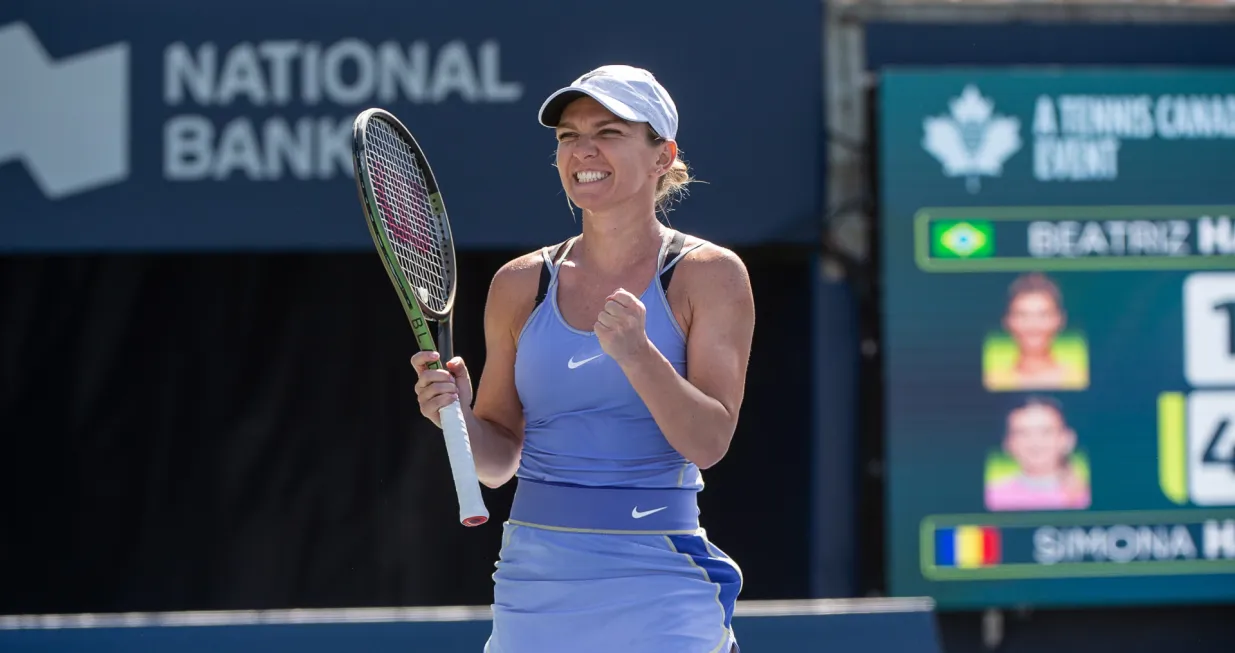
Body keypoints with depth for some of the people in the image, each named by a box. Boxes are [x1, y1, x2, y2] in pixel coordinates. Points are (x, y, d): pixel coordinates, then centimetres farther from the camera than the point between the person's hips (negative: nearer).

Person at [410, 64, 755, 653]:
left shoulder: (708, 275, -2)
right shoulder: (520, 284, 7)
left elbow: (708, 443, -11)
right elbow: (498, 460, 11)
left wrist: (634, 352, -24)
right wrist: (459, 416, -10)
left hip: (656, 598, -3)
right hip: (534, 578, 3)